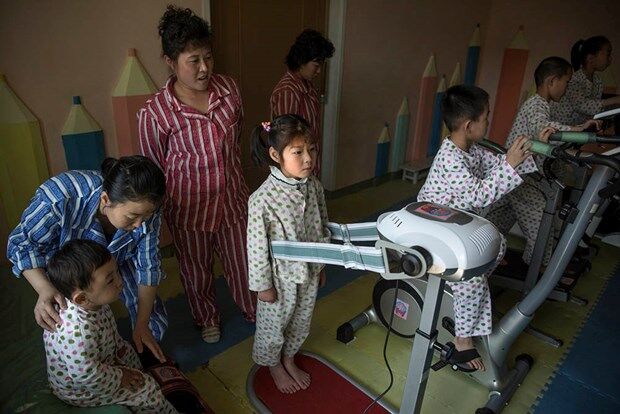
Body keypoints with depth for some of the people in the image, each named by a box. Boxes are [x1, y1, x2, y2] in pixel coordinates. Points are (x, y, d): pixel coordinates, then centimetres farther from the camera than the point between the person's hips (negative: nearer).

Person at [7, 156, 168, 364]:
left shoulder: (145, 210, -32)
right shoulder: (60, 197, -41)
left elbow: (148, 267, -20)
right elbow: (22, 243, -24)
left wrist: (142, 324, -16)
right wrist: (45, 289, -40)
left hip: (120, 258, 2)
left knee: (153, 319, 1)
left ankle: (149, 352, 35)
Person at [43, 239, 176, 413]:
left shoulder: (91, 301, -19)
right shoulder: (79, 332, -45)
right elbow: (88, 377, -33)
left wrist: (119, 347, 6)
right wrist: (120, 377, -19)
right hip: (80, 390, -8)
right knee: (149, 391, -5)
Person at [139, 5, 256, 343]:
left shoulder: (229, 89, -9)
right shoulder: (154, 113, -20)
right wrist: (166, 212, 2)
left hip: (233, 198, 3)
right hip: (189, 207, -2)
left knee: (242, 262, 19)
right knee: (197, 270, 19)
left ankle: (254, 311, 47)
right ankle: (207, 319, 48)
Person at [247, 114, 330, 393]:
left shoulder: (314, 186, -8)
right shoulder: (262, 199, -27)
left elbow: (323, 228, 4)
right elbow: (257, 247, -19)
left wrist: (322, 266, 11)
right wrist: (263, 285, -11)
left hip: (309, 272, 6)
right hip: (281, 276, -5)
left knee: (301, 321, 26)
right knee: (273, 324, 20)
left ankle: (289, 358, 53)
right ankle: (273, 365, 49)